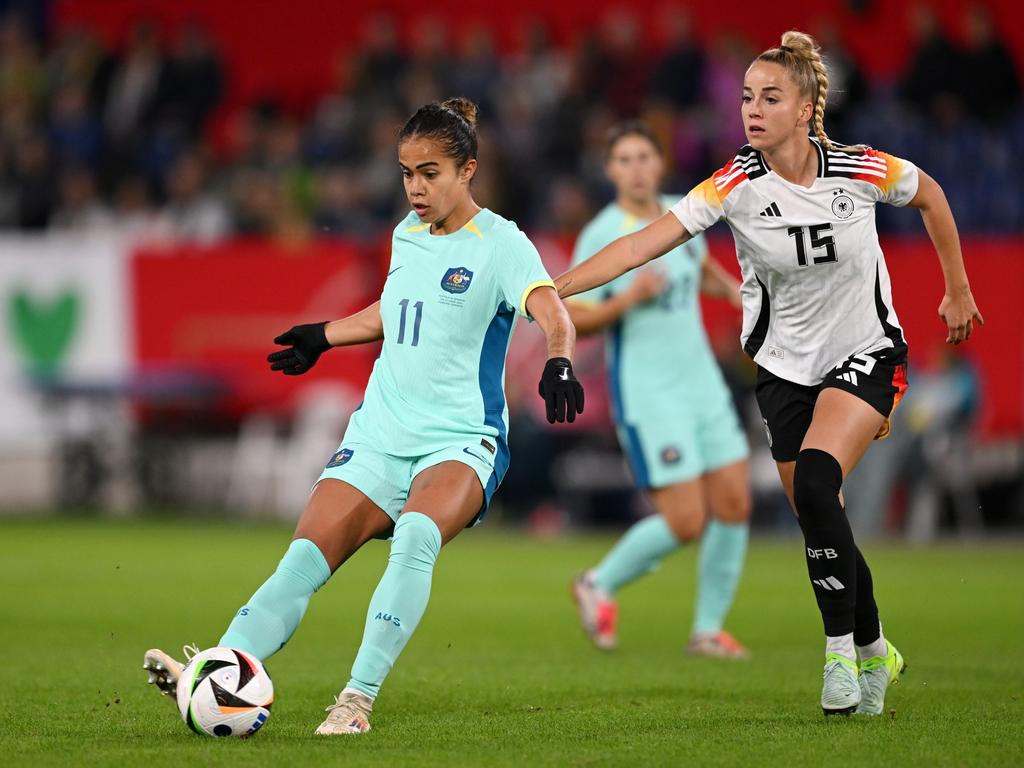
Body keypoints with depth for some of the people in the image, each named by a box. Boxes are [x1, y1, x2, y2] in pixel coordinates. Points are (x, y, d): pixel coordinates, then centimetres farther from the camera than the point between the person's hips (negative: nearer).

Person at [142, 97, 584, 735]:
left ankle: (359, 698, -35)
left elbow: (553, 314, -23)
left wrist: (559, 362, -44)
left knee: (416, 535, -35)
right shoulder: (407, 235, 13)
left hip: (462, 441, -6)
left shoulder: (501, 244, -7)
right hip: (379, 436, 6)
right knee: (306, 557, -13)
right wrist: (324, 336, 43)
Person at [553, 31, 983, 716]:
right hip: (786, 368, 3)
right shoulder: (735, 186, -15)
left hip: (867, 353, -3)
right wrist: (548, 290, -33)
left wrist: (958, 291, 13)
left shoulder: (862, 170, -15)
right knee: (820, 522, 5)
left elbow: (930, 195, 7)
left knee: (814, 482, -26)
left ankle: (841, 648, -13)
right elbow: (640, 245, -22)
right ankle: (873, 652, 29)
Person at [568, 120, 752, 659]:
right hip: (646, 396, -6)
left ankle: (708, 630, 14)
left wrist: (731, 289, 12)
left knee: (734, 505, 1)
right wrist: (628, 298, -25)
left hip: (703, 385, 7)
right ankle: (600, 585, 14)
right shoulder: (600, 236, -12)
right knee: (686, 522, -10)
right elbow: (572, 321, -12)